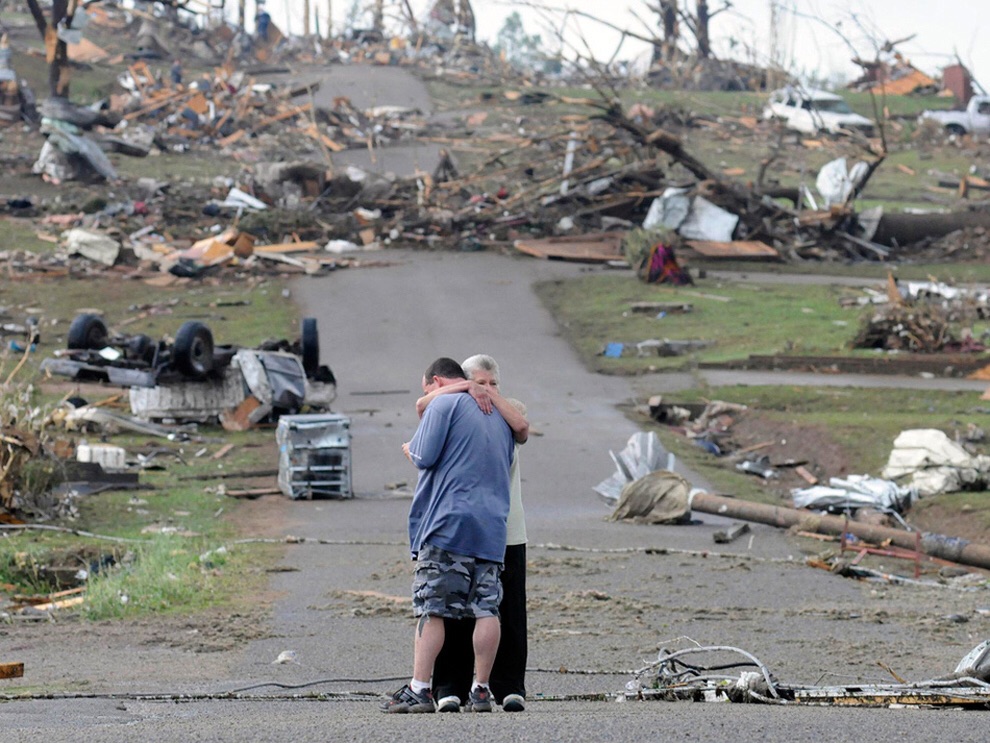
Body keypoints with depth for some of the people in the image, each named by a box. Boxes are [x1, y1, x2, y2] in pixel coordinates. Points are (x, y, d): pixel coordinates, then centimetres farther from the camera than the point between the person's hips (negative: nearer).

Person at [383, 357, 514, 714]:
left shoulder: (443, 404, -1)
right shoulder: (498, 415, 22)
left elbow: (424, 456, -9)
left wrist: (410, 450, 12)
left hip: (447, 524, -7)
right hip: (492, 528, 7)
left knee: (431, 608, -6)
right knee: (486, 610, 4)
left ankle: (419, 689, -8)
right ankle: (481, 690, 4)